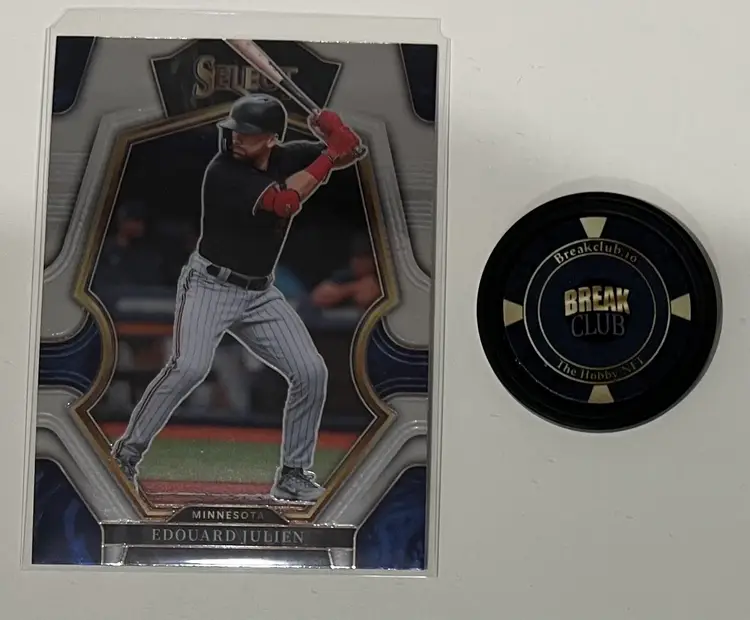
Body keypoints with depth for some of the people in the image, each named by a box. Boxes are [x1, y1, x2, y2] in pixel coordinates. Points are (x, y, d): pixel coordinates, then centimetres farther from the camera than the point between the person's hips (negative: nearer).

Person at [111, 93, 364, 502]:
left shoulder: (286, 157, 0)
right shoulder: (223, 171, -18)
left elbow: (353, 151, 4)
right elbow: (284, 202, -28)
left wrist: (336, 132, -19)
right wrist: (329, 156, -22)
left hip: (260, 295, 6)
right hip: (209, 286, -5)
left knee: (311, 372, -4)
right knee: (190, 366, -26)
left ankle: (292, 475, 8)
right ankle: (126, 453, -8)